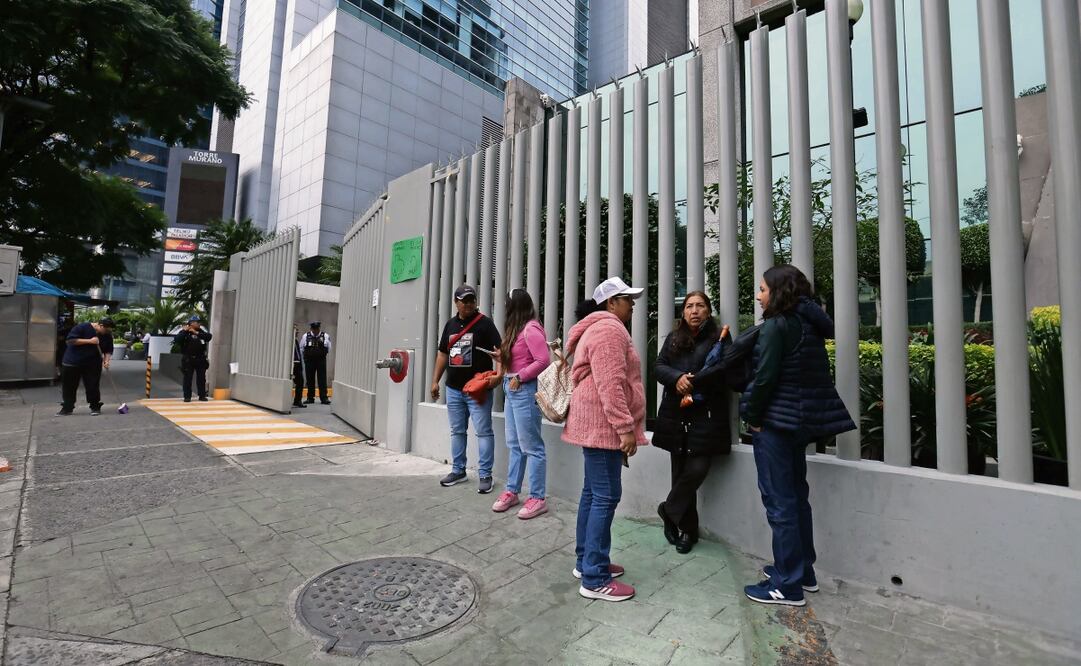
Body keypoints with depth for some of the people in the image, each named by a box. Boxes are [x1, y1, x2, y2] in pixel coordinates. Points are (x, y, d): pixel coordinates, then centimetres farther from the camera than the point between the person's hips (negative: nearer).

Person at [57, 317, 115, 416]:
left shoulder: (107, 335, 2)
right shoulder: (82, 327, -11)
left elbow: (108, 350, 7)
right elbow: (69, 340, -16)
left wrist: (106, 360, -11)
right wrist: (89, 341, -23)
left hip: (93, 365, 2)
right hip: (72, 363, -2)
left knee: (93, 387, -1)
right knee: (69, 387, 6)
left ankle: (95, 407, 9)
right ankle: (67, 408, 17)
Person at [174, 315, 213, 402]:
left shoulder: (201, 331, 7)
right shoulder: (184, 332, -2)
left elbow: (209, 336, -13)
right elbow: (176, 340, -17)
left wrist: (196, 333, -18)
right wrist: (184, 331, -19)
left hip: (200, 359, 2)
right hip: (188, 359, -2)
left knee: (201, 378, 6)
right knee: (187, 378, 1)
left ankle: (202, 396, 13)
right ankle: (187, 397, 8)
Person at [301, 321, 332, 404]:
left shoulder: (325, 336, 2)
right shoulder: (305, 336, 4)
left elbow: (329, 349, 7)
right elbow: (301, 348, 11)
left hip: (321, 360, -1)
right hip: (309, 360, 1)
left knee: (322, 379, -4)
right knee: (309, 379, 5)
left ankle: (324, 398, -1)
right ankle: (310, 398, 14)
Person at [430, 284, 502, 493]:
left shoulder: (485, 323, -6)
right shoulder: (450, 324, 12)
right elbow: (442, 353, 17)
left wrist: (498, 374, -28)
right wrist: (435, 381, 15)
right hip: (453, 388, 6)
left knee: (483, 432, -2)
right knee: (457, 431, 15)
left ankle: (485, 475, 7)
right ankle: (458, 470, 28)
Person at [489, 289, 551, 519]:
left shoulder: (531, 329, -14)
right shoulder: (518, 328, 16)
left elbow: (543, 360, -21)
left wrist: (519, 377, -18)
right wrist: (502, 357, 12)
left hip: (525, 390, -10)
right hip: (512, 390, 10)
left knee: (531, 446, -2)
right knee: (514, 445, 15)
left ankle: (537, 498, 8)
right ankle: (512, 491, 25)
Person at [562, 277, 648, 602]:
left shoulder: (598, 328, 21)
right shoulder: (610, 328, -13)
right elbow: (610, 384, -23)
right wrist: (625, 427, -23)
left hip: (595, 423, 11)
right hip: (603, 424, -11)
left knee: (593, 492, 15)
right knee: (606, 496, -6)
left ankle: (586, 561, 26)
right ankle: (595, 579, 1)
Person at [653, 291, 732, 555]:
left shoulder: (718, 338, 3)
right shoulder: (673, 338, 14)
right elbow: (659, 366, 5)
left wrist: (692, 381, -17)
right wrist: (677, 377, -15)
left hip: (706, 415, -3)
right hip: (676, 413, 3)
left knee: (696, 469, -8)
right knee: (681, 470, 8)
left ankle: (669, 509, 18)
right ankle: (688, 529, 23)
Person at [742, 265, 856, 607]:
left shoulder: (776, 326, -15)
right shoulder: (810, 325, 12)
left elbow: (764, 377, -19)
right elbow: (813, 374, 15)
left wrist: (753, 417, -7)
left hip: (776, 422, -9)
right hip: (803, 420, 9)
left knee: (779, 501, 0)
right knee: (796, 496, 18)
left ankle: (788, 585, 10)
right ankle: (803, 571, 31)